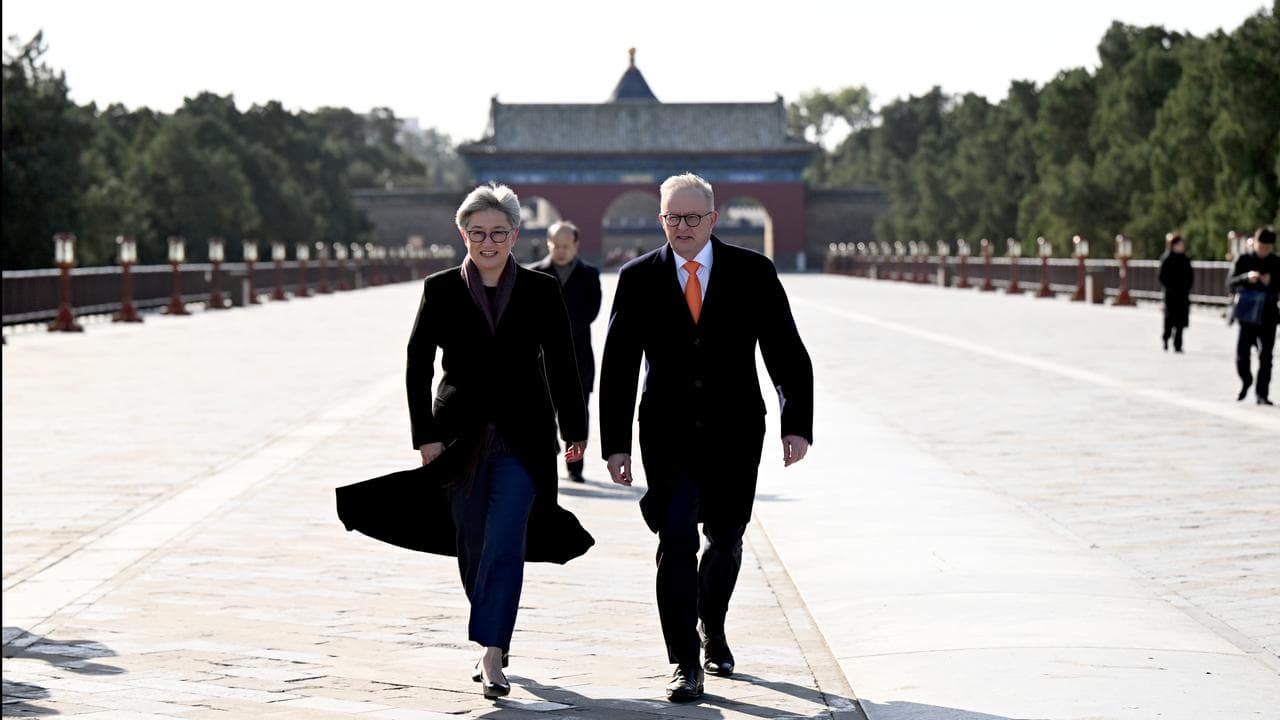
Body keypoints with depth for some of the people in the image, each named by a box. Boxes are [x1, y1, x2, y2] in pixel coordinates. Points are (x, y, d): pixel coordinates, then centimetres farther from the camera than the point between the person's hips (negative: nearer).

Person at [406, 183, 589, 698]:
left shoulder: (541, 291, 2)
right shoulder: (441, 290, 1)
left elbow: (561, 364, 9)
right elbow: (418, 365, 2)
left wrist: (574, 429, 12)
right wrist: (425, 435, -4)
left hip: (522, 438, -2)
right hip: (461, 436, 2)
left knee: (504, 544, -13)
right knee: (473, 545, 9)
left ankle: (493, 656, -16)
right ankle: (493, 646, 27)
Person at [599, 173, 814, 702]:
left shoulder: (753, 273, -2)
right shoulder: (638, 278, -1)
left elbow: (787, 353, -1)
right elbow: (618, 366, 1)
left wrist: (797, 425, -10)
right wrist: (615, 443, -3)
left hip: (734, 434, 1)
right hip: (668, 435, -1)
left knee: (726, 540, 14)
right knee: (676, 540, -12)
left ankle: (712, 630, 39)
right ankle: (685, 664, -8)